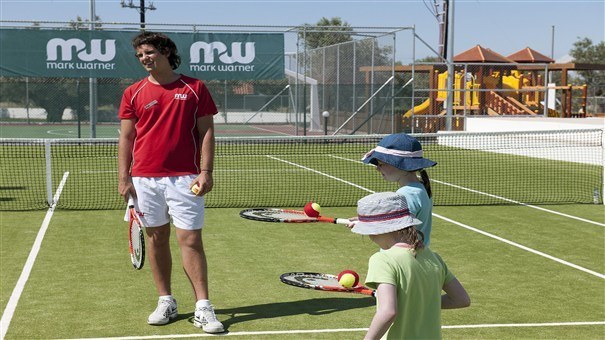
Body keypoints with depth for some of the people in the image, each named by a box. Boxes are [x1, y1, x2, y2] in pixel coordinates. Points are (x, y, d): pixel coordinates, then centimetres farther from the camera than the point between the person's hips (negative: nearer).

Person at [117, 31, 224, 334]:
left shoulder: (195, 88, 3)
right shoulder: (134, 93, 8)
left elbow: (206, 132, 1)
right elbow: (126, 138, 8)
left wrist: (206, 171, -8)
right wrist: (123, 178, 1)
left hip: (185, 178, -3)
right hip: (145, 178, 3)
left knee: (190, 240, -6)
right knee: (156, 239, 9)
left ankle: (203, 308, -2)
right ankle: (166, 302, 20)